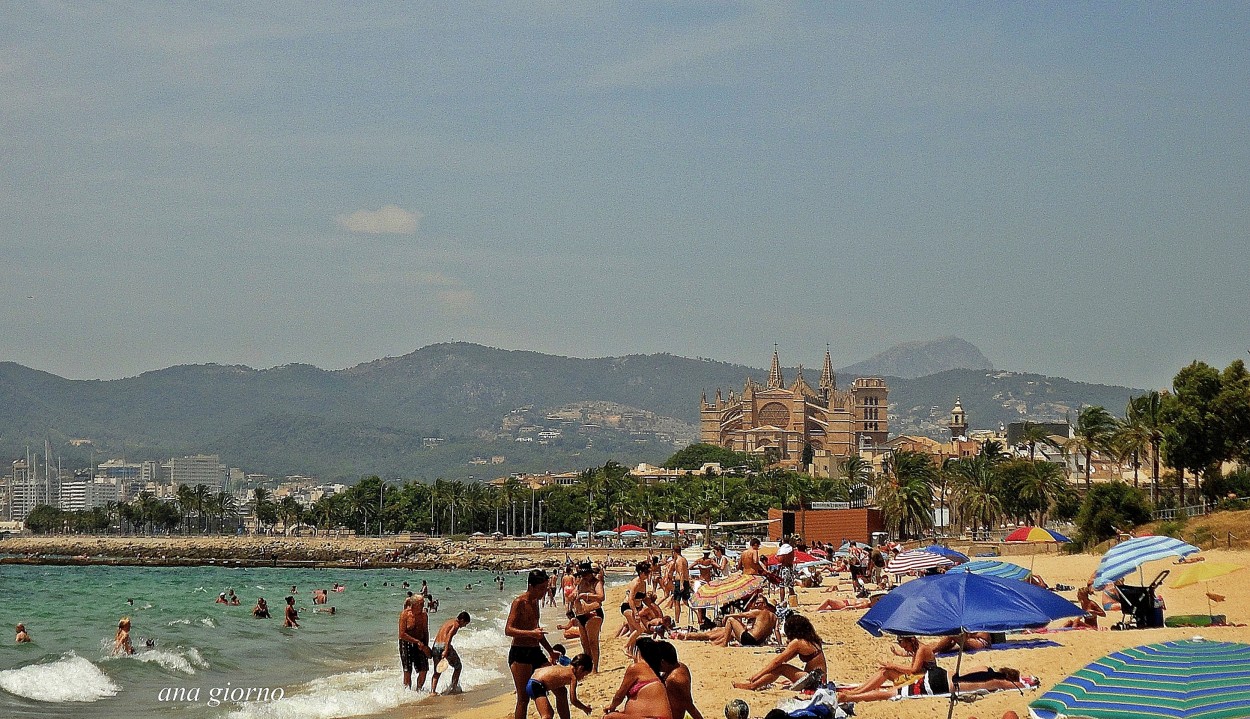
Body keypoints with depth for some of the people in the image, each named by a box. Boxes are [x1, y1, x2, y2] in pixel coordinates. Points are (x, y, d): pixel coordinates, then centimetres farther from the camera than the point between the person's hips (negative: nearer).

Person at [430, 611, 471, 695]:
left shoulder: (448, 622, 23)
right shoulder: (456, 624, -4)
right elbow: (449, 636, -19)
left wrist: (433, 651, 27)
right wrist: (446, 651, -26)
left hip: (436, 645, 8)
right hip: (444, 645, -8)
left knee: (437, 671, 13)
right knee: (457, 667, 12)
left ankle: (432, 690, 1)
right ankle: (454, 687, 13)